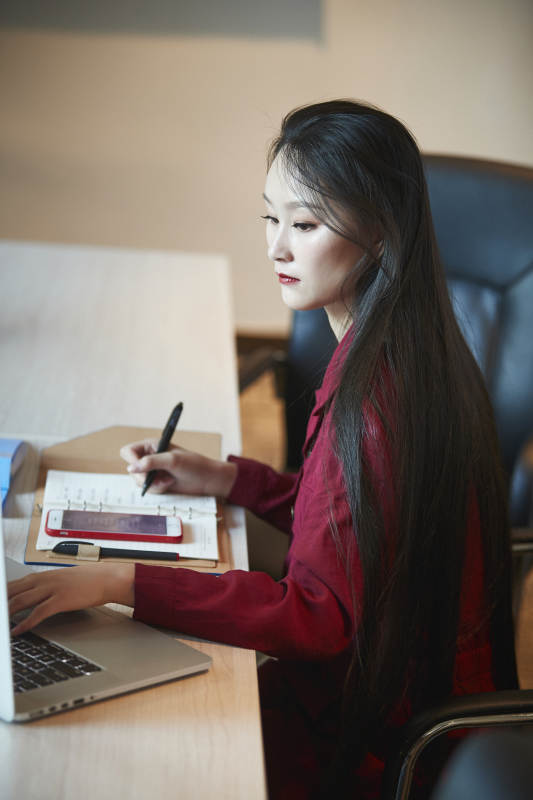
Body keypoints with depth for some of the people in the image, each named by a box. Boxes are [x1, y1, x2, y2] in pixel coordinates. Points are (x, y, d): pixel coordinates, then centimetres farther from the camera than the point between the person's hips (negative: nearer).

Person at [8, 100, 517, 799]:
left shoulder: (374, 392, -29)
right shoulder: (410, 353, 2)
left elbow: (321, 617, -27)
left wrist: (124, 583, -29)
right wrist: (227, 479, 5)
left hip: (377, 742, -8)